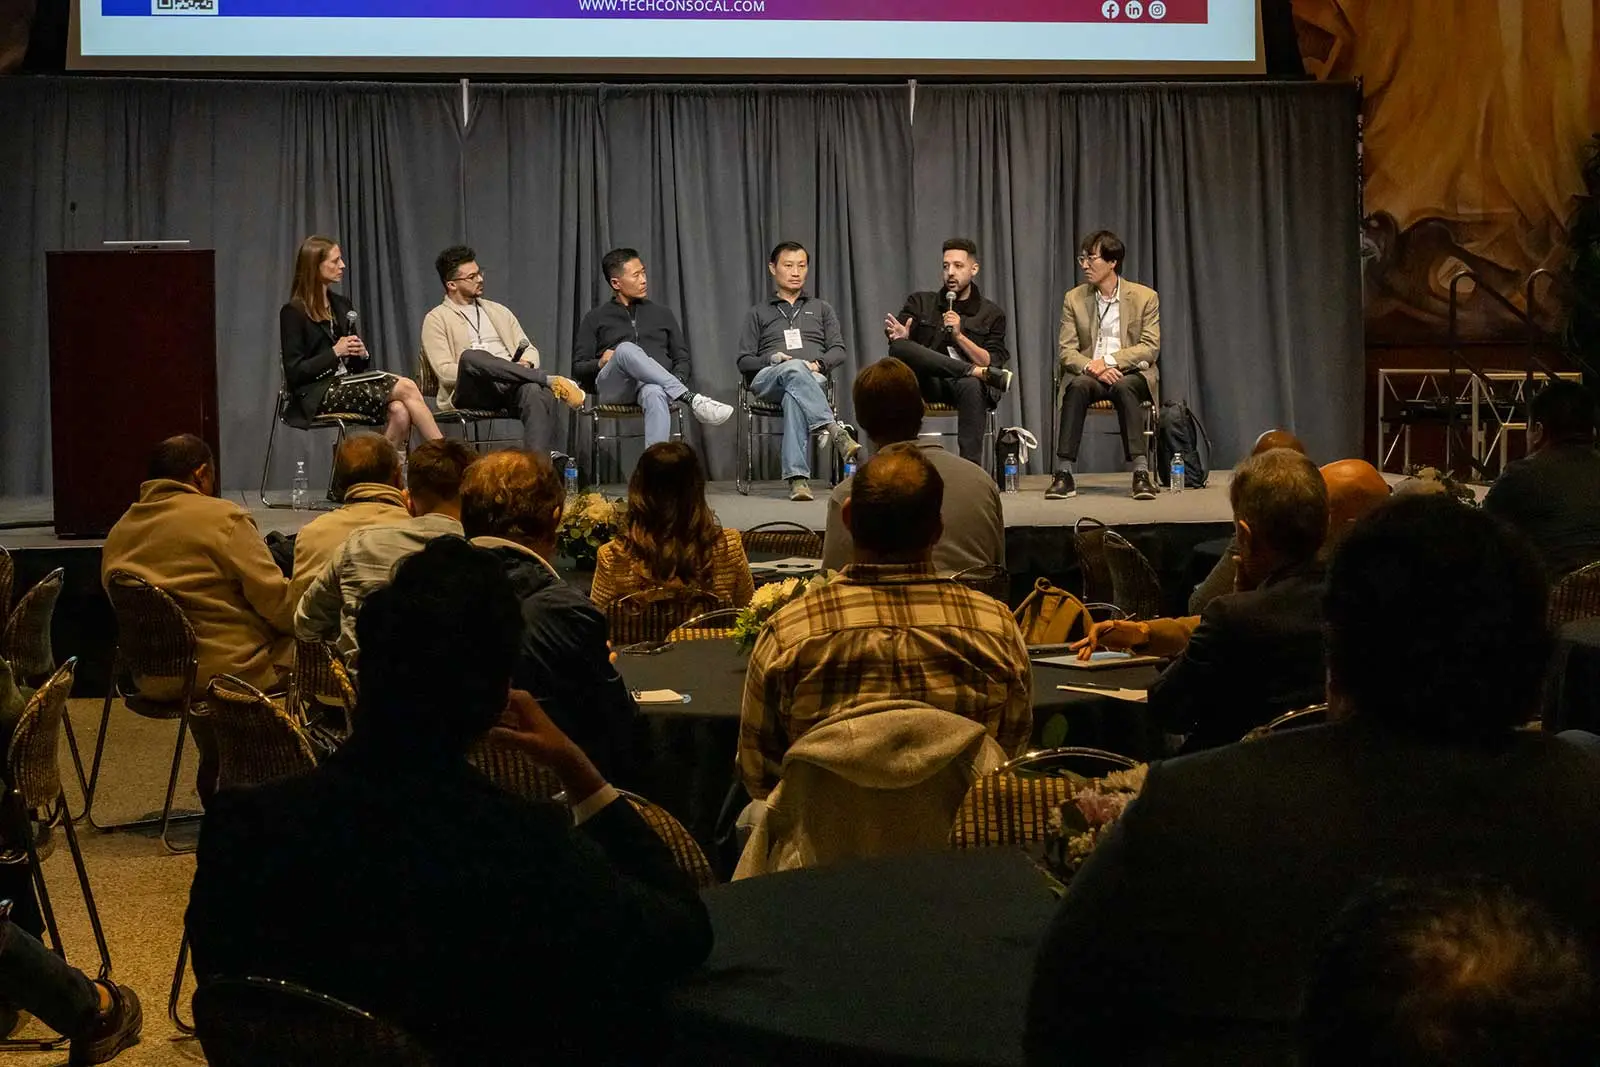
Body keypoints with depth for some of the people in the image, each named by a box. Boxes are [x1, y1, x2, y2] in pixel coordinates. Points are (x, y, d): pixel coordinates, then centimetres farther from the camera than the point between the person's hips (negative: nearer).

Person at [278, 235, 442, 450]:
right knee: (407, 388, -22)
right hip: (317, 396, -7)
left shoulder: (341, 305, 18)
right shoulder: (293, 313, -3)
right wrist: (335, 352, -14)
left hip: (348, 384, 7)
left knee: (399, 411, -28)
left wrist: (362, 354, -2)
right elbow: (294, 372, -9)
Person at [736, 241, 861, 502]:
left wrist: (818, 364, -7)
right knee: (795, 370, -41)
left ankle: (797, 477, -56)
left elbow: (838, 350, 17)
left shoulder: (822, 309, 31)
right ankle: (836, 431, -55)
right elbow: (744, 361, 16)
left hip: (814, 377, 0)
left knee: (794, 398, -41)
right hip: (767, 379, 0)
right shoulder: (758, 314, 28)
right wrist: (772, 359, -6)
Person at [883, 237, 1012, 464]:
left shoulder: (991, 314, 13)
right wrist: (900, 336, -21)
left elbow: (992, 362, 3)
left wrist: (959, 336, -9)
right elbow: (898, 343, 4)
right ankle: (980, 373, -30)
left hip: (963, 382, -1)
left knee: (972, 387, -39)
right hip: (925, 385, 1)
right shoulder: (920, 302, 17)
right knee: (899, 348, -30)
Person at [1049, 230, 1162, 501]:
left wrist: (1108, 361, -18)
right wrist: (1090, 367, -20)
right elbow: (1066, 350, 2)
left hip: (1132, 373, -1)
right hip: (1089, 372, 1)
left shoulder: (1145, 297, 1)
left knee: (1123, 387, -37)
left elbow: (1150, 348, -6)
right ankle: (1064, 474, -37)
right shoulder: (1074, 299, 8)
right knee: (1078, 386, -34)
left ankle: (1141, 473, -40)